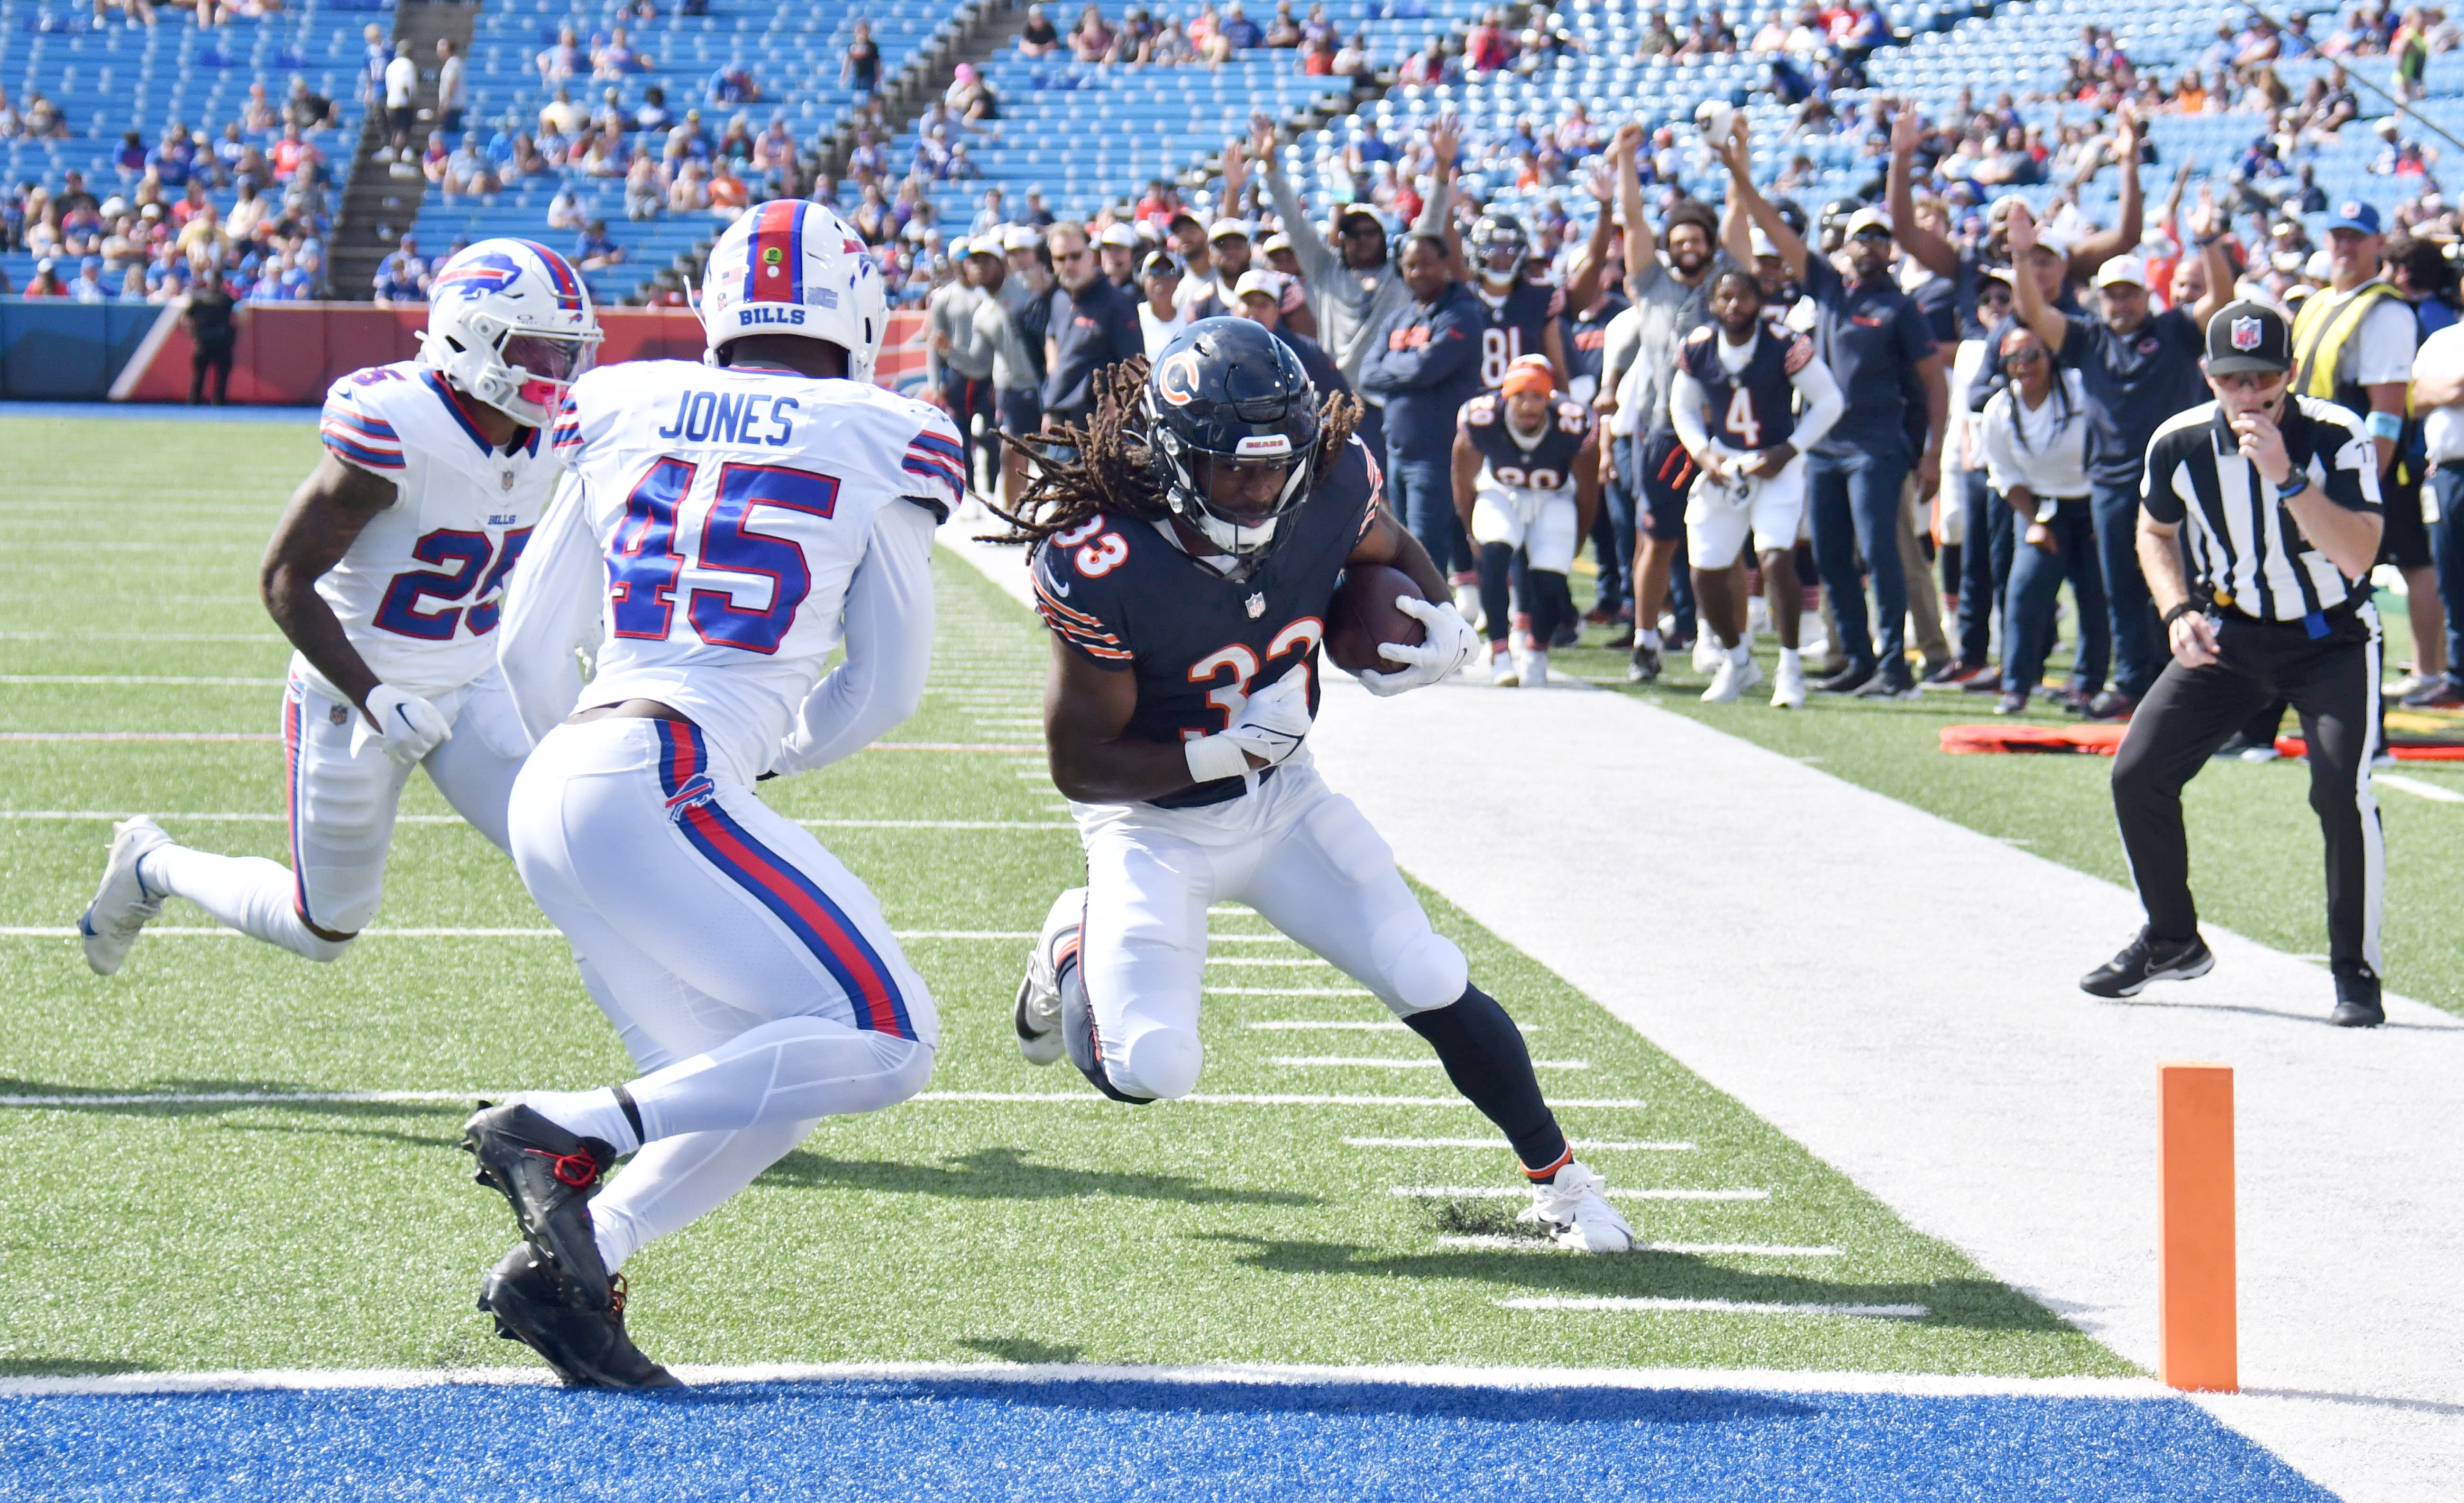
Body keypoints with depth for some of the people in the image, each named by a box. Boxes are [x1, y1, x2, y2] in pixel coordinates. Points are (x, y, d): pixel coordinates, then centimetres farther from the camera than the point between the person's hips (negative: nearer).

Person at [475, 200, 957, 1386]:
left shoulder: (624, 413, 16)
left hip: (554, 791, 7)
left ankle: (560, 1271, -2)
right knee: (886, 1045, -4)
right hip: (666, 787, -7)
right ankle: (565, 1131, -14)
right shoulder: (880, 446, 5)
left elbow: (528, 650, 18)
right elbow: (885, 689, 12)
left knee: (753, 1094, 15)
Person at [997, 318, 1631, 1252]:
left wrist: (1443, 627, -12)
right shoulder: (1103, 567, -31)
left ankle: (1557, 1178, 17)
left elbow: (1394, 554, 10)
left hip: (1282, 800, 4)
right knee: (1149, 1069, -18)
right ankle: (1075, 946, 17)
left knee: (1433, 987, -5)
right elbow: (1079, 767, -22)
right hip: (1153, 824, -4)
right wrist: (1223, 754, -34)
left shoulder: (1329, 488, -17)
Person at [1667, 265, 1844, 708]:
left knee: (1777, 558, -22)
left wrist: (1788, 452, -15)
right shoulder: (1697, 349, -5)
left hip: (1778, 468, -4)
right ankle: (1737, 661, 29)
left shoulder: (1786, 347, -17)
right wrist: (1703, 453, -5)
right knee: (1707, 573, 4)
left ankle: (1790, 667, -8)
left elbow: (1829, 402, -8)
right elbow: (1683, 407, 11)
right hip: (1722, 468, 4)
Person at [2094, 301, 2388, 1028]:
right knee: (2137, 776, -4)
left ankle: (2355, 971, -6)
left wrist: (2286, 476, -40)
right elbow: (2156, 532, 9)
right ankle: (2173, 941, 20)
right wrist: (2177, 612, -8)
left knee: (2341, 789, -24)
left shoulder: (2336, 437, -22)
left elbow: (2358, 555, -32)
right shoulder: (2180, 443, -11)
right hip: (2226, 639, 4)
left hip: (2331, 641, -4)